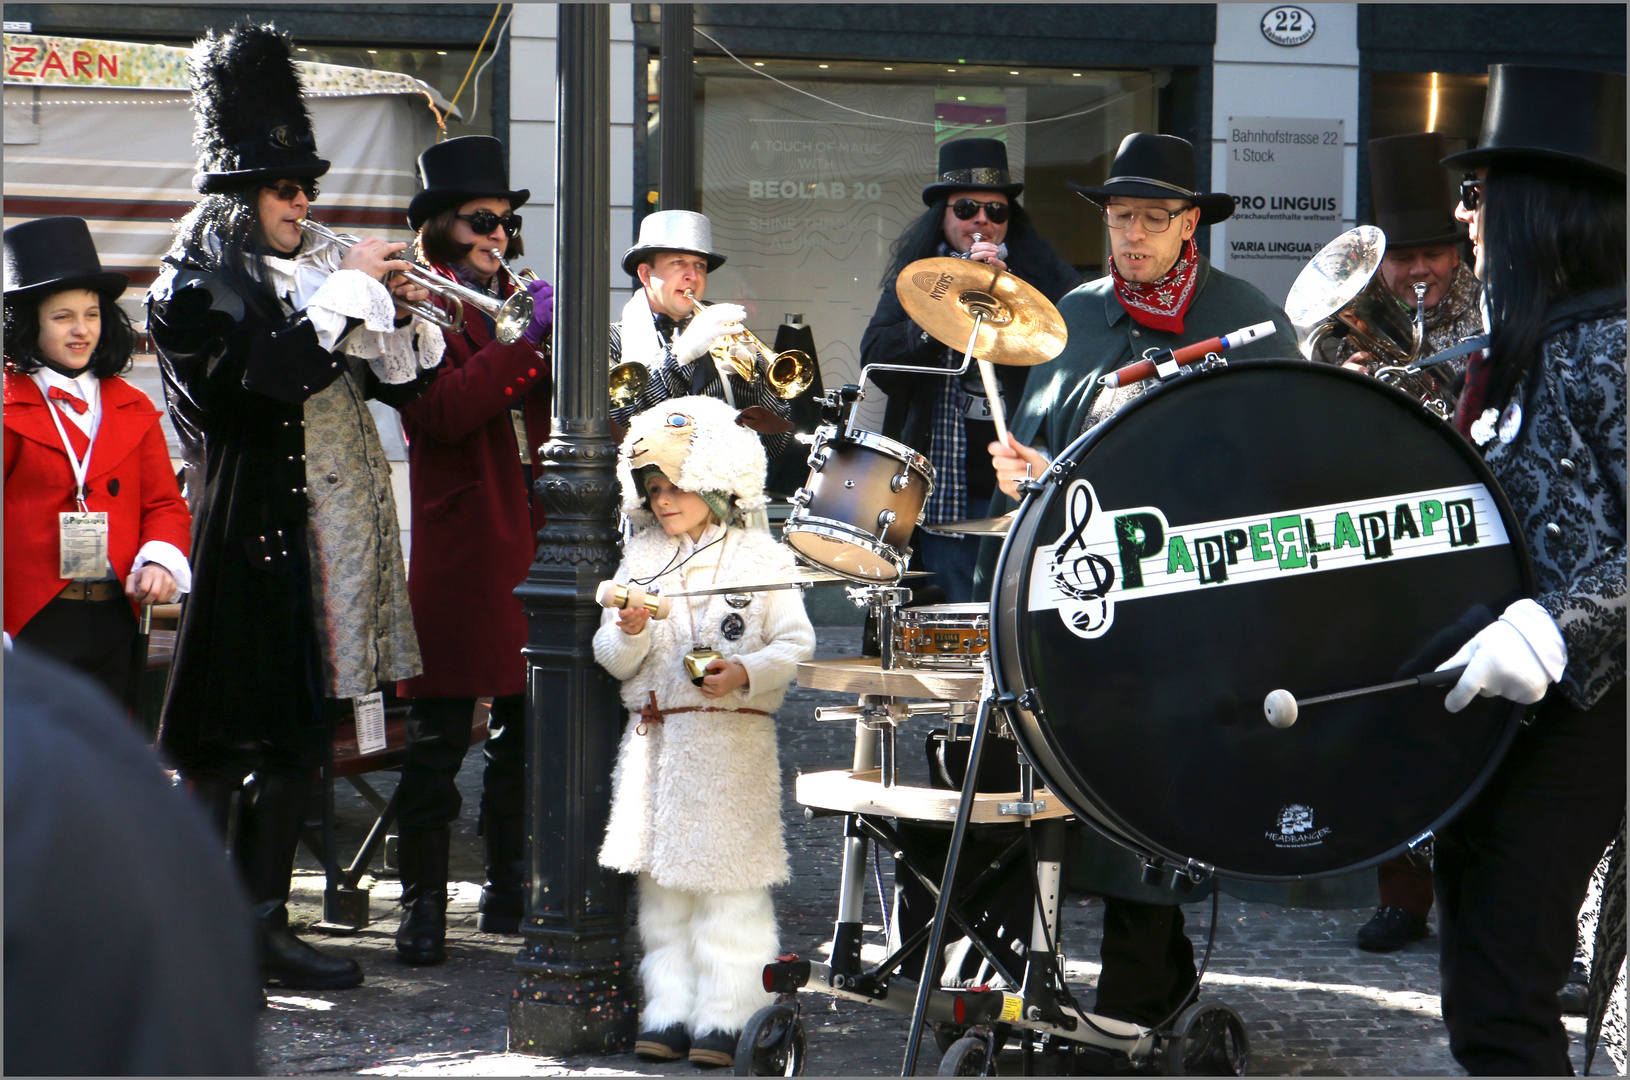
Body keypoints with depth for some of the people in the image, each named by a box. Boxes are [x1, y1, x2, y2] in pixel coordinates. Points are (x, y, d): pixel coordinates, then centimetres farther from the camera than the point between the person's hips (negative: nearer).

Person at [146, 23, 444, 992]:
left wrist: (404, 314, -4)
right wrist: (347, 292, -15)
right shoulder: (196, 285, -7)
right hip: (250, 546, -7)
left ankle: (264, 923, 17)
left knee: (304, 734, 10)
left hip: (326, 541, 7)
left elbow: (399, 380, 15)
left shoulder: (318, 268, 13)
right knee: (227, 741, -3)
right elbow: (269, 373, -24)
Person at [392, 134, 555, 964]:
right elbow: (446, 409, -19)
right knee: (439, 734, -6)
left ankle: (510, 889, 19)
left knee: (526, 725, 10)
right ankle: (423, 901, -2)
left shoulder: (515, 305, 19)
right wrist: (531, 343, -19)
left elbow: (558, 417, 14)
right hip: (457, 547, -6)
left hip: (534, 544, 7)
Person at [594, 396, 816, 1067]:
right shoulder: (641, 558, 11)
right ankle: (669, 1011, 14)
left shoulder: (762, 557, 0)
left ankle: (726, 1014, 3)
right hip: (656, 739, 4)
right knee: (662, 883, 7)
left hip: (734, 741, -4)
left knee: (729, 877, -4)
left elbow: (796, 644, -3)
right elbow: (613, 660, 10)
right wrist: (629, 635, -12)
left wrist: (746, 673, -19)